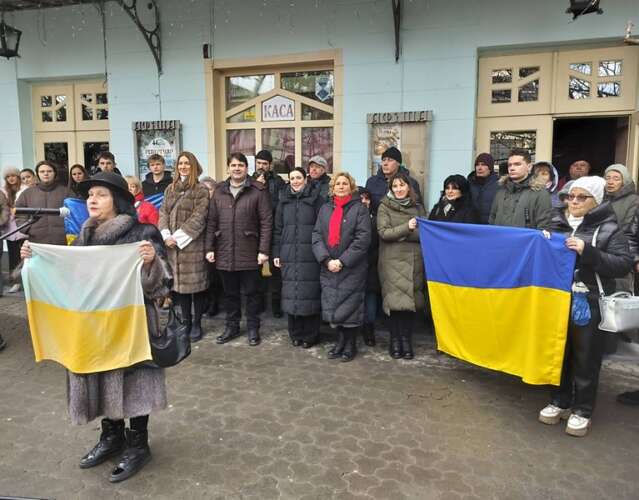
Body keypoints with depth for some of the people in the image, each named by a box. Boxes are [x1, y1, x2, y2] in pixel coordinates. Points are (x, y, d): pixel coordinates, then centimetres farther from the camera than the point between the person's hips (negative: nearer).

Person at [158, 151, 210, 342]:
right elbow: (163, 214, 9)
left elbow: (198, 218, -11)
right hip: (172, 245, 5)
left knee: (196, 283, 0)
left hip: (192, 244, -5)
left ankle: (196, 324, 12)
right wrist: (166, 236, -7)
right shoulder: (170, 189, 16)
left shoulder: (201, 190, -3)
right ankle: (185, 321, 23)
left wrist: (179, 237, -14)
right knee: (179, 282, 10)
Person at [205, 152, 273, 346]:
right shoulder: (219, 191, 9)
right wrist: (209, 248, 4)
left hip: (249, 253, -3)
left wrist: (264, 250, -12)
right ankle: (231, 326, 29)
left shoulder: (258, 191, -4)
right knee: (230, 293, 14)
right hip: (224, 253, 4)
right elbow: (212, 222, 10)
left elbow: (266, 222, -7)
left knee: (252, 292, 7)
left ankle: (253, 328, 21)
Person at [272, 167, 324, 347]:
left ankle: (310, 335, 10)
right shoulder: (284, 200, 14)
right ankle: (295, 333, 17)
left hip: (310, 256, -3)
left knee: (309, 294, -3)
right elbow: (278, 229, 15)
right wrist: (276, 253, 9)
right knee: (291, 294, 4)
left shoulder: (315, 199, 3)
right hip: (289, 256, 4)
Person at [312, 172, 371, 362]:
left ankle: (350, 344, 16)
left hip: (352, 268, -4)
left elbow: (363, 239, -10)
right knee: (332, 307, 7)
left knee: (348, 308, -1)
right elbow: (317, 236, 5)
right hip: (328, 268, 4)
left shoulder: (359, 209, -1)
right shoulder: (325, 209, 12)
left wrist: (342, 261, -15)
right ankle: (341, 341, 23)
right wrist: (326, 259, -10)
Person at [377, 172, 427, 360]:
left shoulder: (417, 208, 13)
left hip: (414, 261, 2)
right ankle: (395, 341, 9)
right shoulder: (384, 207, 5)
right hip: (392, 262, -2)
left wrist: (400, 235, -9)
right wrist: (406, 228, -17)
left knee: (411, 300, 1)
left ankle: (406, 340, 12)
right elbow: (383, 232, -7)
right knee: (394, 300, -4)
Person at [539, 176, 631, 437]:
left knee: (586, 359, 6)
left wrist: (588, 252, -23)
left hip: (589, 305, -4)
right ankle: (560, 402, 29)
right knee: (559, 354, 13)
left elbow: (624, 264, -12)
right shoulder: (557, 224, 7)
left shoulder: (609, 229, -4)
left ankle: (582, 410, 21)